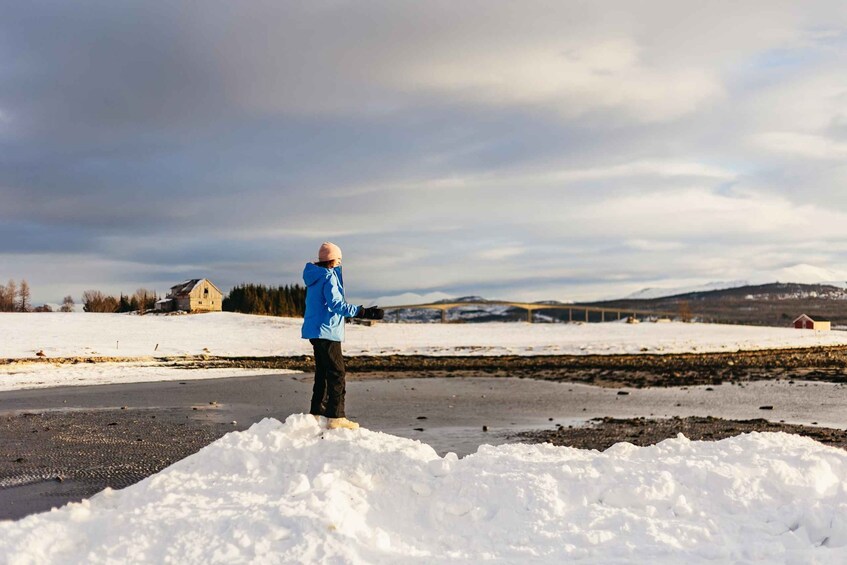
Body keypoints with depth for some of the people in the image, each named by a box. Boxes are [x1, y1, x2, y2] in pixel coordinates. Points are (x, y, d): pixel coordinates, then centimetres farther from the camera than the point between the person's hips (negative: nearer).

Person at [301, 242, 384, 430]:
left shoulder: (315, 276, 14)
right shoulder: (329, 277, -15)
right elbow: (336, 304, -26)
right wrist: (363, 312, -32)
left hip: (315, 331, 10)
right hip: (327, 331, -10)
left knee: (322, 372, 17)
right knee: (336, 373, -8)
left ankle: (316, 412, 22)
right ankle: (335, 417, -10)